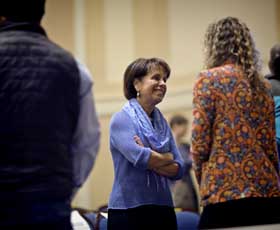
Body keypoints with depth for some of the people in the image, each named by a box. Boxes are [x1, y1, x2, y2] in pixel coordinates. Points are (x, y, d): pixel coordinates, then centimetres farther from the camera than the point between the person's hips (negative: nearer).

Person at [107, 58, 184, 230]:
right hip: (129, 210, -6)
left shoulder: (162, 123, 13)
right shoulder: (122, 119, -4)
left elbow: (178, 169, 6)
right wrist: (167, 158, -1)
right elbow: (139, 157, -19)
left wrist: (151, 159, -10)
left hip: (163, 210, 6)